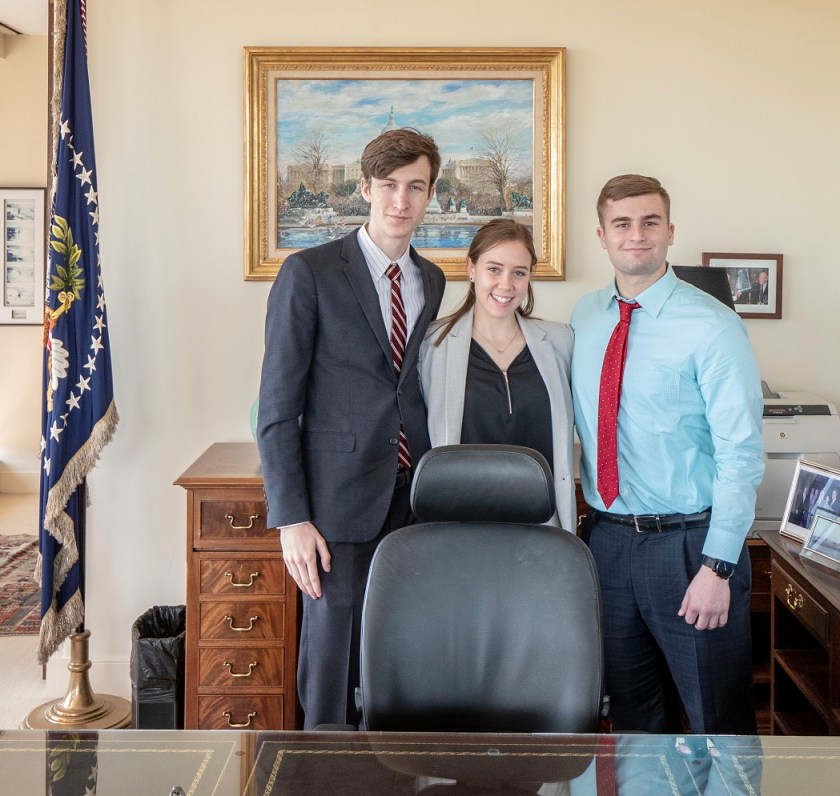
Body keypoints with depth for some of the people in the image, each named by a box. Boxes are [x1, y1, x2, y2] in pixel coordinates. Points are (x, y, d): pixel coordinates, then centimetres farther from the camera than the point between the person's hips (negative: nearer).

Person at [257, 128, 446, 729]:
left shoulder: (433, 282, 12)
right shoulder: (309, 273, -5)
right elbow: (277, 407, -7)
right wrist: (291, 519, -12)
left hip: (418, 499, 4)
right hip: (339, 504, -4)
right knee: (334, 665, 4)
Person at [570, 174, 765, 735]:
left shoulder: (712, 326, -12)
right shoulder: (585, 318, 5)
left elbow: (742, 455, -14)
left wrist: (717, 567, -17)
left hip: (688, 543, -5)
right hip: (606, 538, 5)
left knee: (718, 721, 10)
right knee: (633, 716, 20)